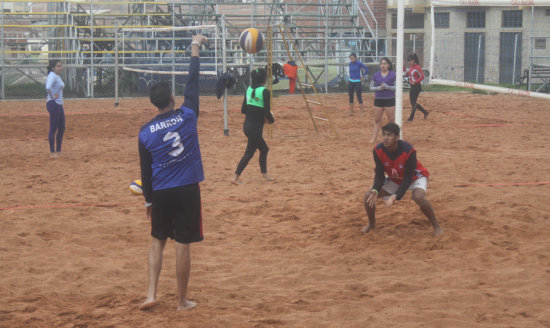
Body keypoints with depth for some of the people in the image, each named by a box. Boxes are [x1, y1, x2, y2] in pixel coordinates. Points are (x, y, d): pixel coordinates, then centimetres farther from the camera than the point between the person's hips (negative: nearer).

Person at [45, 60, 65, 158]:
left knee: (61, 128, 14)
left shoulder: (58, 76, 14)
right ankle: (52, 152, 2)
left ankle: (58, 151, 23)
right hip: (53, 104, -10)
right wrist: (52, 97, -20)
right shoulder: (52, 76, -15)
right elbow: (48, 87, -33)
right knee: (53, 129, -4)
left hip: (59, 105, 10)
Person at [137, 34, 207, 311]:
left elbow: (145, 171, 5)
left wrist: (148, 200, 15)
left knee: (158, 241, 17)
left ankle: (151, 294, 8)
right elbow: (193, 83, 4)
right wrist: (195, 48, 15)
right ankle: (182, 301, 12)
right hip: (187, 190, -1)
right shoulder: (186, 116, -6)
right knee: (182, 245, 3)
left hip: (160, 193, 2)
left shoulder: (146, 132, 0)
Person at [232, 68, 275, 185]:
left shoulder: (249, 89, 6)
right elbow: (267, 112, -16)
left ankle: (264, 174, 27)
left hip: (247, 126, 8)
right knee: (249, 153, 1)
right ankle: (236, 177, 1)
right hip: (256, 127, -8)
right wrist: (271, 120, 4)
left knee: (264, 149, 21)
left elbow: (243, 110, 9)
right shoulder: (264, 92, -15)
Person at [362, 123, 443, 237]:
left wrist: (396, 196, -46)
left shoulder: (408, 151, -36)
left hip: (415, 177, -4)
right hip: (394, 179, 5)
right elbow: (379, 175, -16)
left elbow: (408, 178, -32)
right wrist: (375, 190, -37)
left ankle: (436, 226, -14)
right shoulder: (378, 150, -24)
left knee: (418, 197, -36)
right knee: (369, 195, -11)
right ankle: (371, 223, 17)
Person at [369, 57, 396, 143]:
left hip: (389, 100, -3)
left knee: (392, 120, 0)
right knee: (377, 120, 7)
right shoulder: (376, 75, 6)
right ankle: (374, 138, 10)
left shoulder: (392, 74, -3)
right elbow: (371, 87, 6)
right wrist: (378, 88, -13)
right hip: (378, 100, 3)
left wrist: (387, 87, -20)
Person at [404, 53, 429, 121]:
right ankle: (425, 112, 22)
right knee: (412, 102, 11)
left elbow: (422, 77, -16)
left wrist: (415, 82, -24)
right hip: (412, 87, 9)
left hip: (417, 86, -9)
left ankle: (411, 117, 6)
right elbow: (407, 74, 16)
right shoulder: (411, 67, 9)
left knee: (413, 102, -3)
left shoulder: (417, 67, -15)